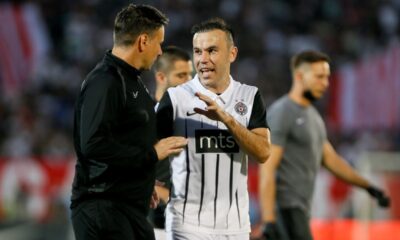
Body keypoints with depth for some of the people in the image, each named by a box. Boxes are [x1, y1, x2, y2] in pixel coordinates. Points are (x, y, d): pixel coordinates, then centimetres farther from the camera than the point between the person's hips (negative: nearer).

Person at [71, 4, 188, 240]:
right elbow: (93, 145, -25)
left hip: (132, 208, 10)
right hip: (103, 209, -10)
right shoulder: (104, 82, -15)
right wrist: (151, 154, -18)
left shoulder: (132, 80, 16)